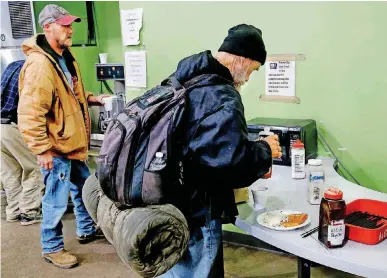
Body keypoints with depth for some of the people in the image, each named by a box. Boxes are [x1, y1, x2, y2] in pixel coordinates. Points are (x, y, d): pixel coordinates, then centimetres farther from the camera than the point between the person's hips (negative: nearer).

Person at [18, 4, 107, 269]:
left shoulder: (66, 57, 10)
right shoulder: (39, 65, -23)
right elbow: (29, 114, -26)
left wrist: (92, 98, 9)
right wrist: (43, 149, -24)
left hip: (73, 143, 10)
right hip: (55, 149, -10)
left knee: (84, 188, 23)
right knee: (57, 200, 3)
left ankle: (87, 229, 43)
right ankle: (52, 248, 22)